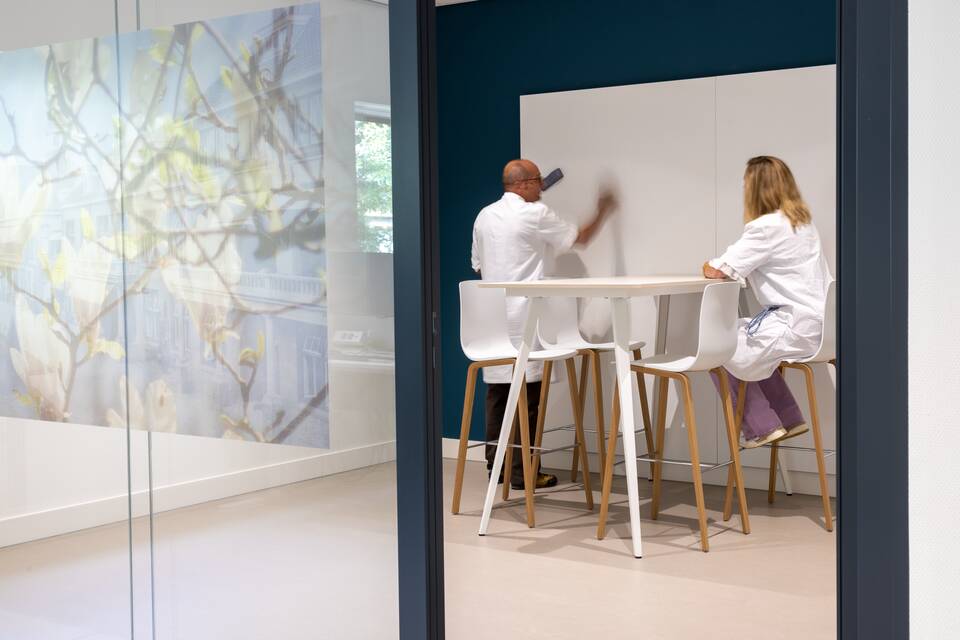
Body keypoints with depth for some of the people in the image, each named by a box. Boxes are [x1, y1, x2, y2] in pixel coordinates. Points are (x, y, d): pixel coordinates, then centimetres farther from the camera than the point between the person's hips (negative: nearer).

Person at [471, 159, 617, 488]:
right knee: (527, 393, -3)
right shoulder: (536, 214, -8)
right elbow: (581, 236, 3)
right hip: (524, 317, -7)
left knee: (497, 391, 10)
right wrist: (602, 210, 18)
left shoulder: (484, 216, 10)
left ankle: (495, 465, 15)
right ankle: (521, 471, -1)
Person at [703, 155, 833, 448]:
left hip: (795, 326, -9)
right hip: (819, 322, 9)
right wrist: (727, 266, 9)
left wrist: (709, 267, 6)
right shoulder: (803, 221, 14)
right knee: (742, 334, 29)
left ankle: (761, 428, 9)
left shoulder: (767, 227, -15)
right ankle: (789, 420, 27)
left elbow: (718, 270, -15)